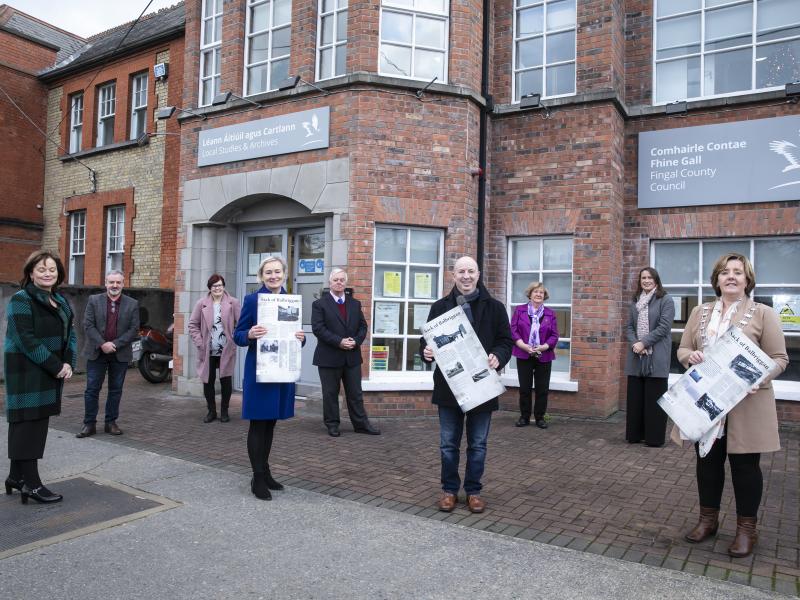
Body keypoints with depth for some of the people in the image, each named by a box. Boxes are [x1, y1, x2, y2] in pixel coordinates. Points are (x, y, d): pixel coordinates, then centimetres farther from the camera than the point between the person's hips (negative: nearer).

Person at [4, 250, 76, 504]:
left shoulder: (60, 301, 13)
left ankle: (16, 475, 25)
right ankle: (31, 483, 2)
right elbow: (26, 340, -18)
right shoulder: (22, 300, -10)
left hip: (52, 373, 8)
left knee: (38, 422, 13)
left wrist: (68, 363, -4)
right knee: (28, 422, -4)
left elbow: (70, 334, 13)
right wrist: (56, 366, -18)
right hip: (27, 373, -8)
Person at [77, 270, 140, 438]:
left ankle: (111, 422, 19)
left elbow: (134, 329, -3)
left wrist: (115, 344, -13)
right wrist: (102, 344, -15)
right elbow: (88, 325, -4)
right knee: (92, 389, 3)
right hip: (96, 353, 0)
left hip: (120, 354, 1)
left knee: (116, 390, 8)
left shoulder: (132, 304, 2)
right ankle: (89, 424, 12)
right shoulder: (94, 300, 2)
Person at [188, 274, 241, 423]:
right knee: (208, 382, 7)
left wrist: (235, 340, -9)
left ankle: (224, 411, 19)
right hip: (208, 352, 1)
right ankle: (211, 411, 23)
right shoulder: (202, 303, 2)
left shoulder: (233, 303, -1)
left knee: (226, 381, 4)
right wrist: (199, 342, -3)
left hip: (226, 351, -1)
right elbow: (193, 324, 6)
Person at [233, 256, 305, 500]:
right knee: (258, 423, 1)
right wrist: (250, 334, -25)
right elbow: (238, 335, -4)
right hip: (259, 370, -5)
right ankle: (258, 478, 11)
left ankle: (265, 471, 27)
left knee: (270, 422, 15)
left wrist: (301, 337, -9)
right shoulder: (252, 300, -5)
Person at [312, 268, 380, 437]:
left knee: (355, 393, 9)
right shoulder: (319, 304, -2)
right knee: (330, 393, 6)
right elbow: (318, 328, -12)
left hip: (352, 356, 4)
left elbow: (362, 326, 10)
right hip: (329, 357, -3)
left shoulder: (355, 304, 13)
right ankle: (332, 425, 18)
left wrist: (356, 341, -10)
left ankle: (361, 424, 17)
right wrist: (339, 342, -19)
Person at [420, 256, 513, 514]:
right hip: (448, 386, 1)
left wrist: (498, 356, -18)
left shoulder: (494, 307, 2)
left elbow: (506, 341, 3)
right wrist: (426, 351, -14)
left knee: (478, 444, 10)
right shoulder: (440, 307, 4)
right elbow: (427, 338, 9)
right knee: (448, 443, 9)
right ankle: (449, 489, 24)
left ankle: (474, 490, 25)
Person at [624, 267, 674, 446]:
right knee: (635, 397, 9)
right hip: (636, 357, 5)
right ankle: (635, 434, 18)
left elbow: (664, 327, -11)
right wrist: (634, 344, -8)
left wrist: (644, 343, -15)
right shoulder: (635, 302, 14)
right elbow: (629, 327, 10)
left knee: (654, 398, 0)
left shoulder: (666, 300, -3)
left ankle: (654, 437, 9)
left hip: (656, 357, -5)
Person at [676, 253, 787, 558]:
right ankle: (708, 519, 29)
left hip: (745, 404, -4)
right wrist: (691, 356, -11)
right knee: (707, 460, 13)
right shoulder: (700, 312, 11)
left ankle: (747, 528, 22)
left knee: (744, 464, 6)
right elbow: (682, 349, 13)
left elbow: (779, 358, -3)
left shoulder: (763, 314, -1)